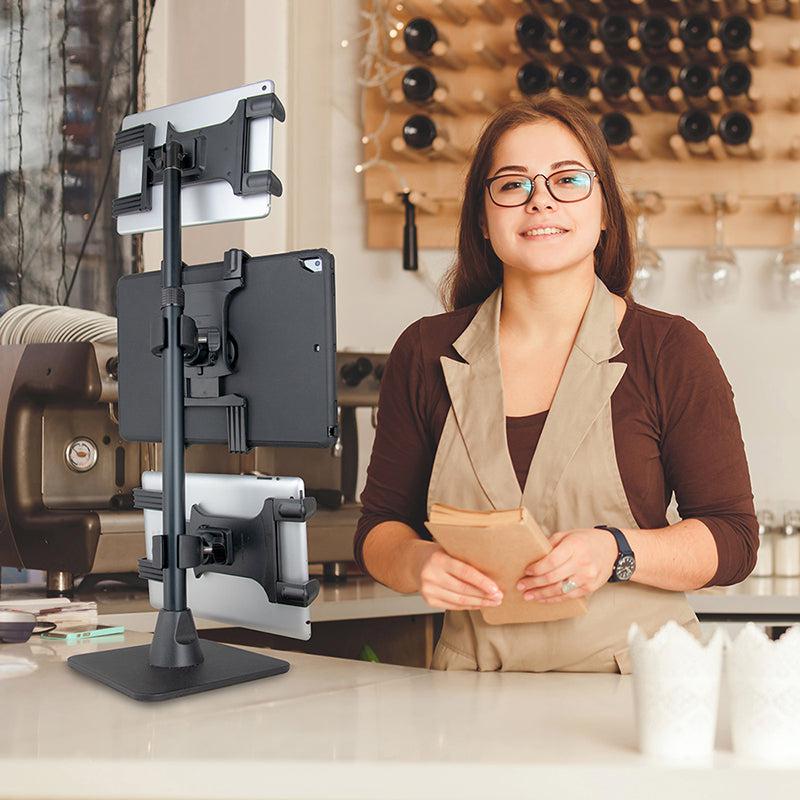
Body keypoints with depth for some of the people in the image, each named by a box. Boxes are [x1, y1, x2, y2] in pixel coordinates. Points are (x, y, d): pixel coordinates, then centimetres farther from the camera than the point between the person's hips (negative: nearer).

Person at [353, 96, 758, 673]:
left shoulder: (671, 350, 0)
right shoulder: (425, 353, 5)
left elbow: (734, 539, 2)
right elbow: (380, 525, 12)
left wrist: (617, 552, -15)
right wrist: (418, 562, -10)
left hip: (634, 675, -1)